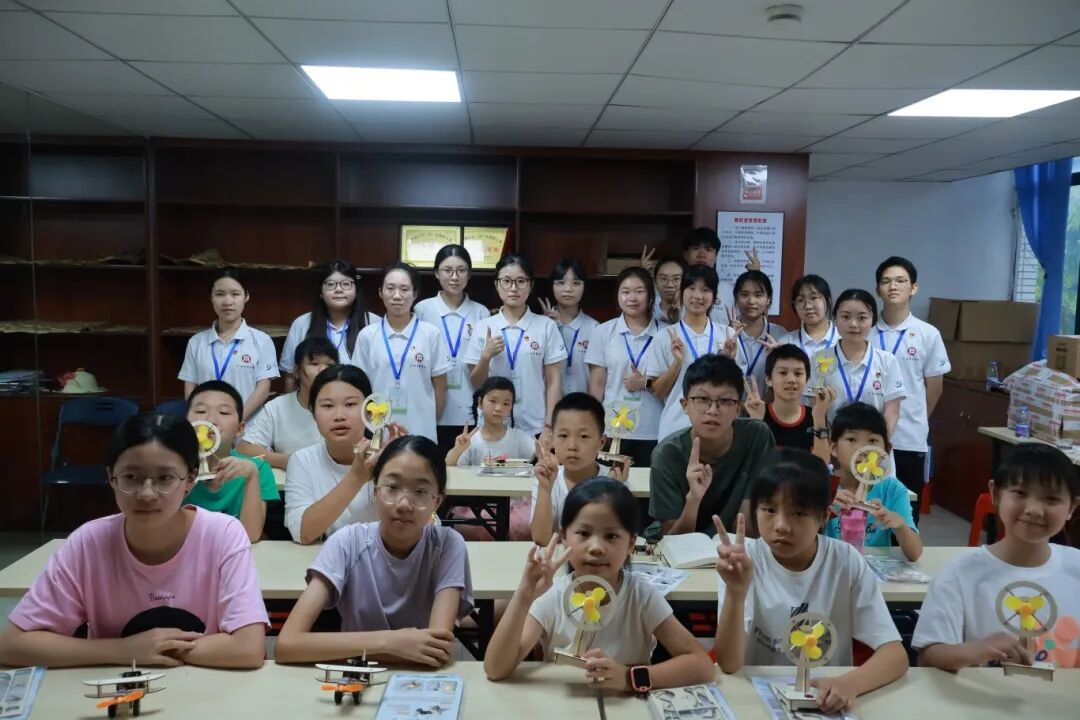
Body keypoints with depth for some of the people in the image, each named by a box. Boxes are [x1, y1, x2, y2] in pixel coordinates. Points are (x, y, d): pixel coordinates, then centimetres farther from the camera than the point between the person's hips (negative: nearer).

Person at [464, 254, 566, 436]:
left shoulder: (546, 326, 0)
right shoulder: (484, 326, 3)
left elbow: (553, 381, 1)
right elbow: (476, 384, 5)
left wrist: (550, 425, -5)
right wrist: (486, 356, -12)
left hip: (534, 427, -1)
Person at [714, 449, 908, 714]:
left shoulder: (847, 562, -9)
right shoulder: (746, 561, -12)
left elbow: (896, 655, -11)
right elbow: (729, 665, -16)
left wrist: (849, 684, -30)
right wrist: (736, 593, -32)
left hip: (827, 699, 2)